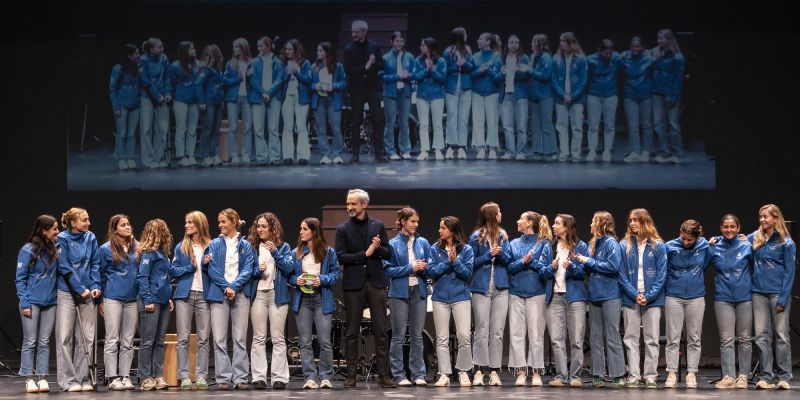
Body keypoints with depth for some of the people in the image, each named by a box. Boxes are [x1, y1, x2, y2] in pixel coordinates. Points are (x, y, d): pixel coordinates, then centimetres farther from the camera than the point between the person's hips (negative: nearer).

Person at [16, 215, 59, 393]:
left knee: (44, 342, 5)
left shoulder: (55, 249, 8)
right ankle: (29, 379, 5)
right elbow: (20, 279, -6)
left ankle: (43, 378, 8)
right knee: (30, 342, 1)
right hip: (32, 303, -5)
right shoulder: (28, 250, -7)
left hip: (50, 303, 5)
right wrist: (25, 303, -12)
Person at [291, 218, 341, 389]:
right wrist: (296, 280, -8)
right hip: (303, 299, 3)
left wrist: (322, 279, -13)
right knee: (305, 342, 0)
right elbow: (289, 275, 13)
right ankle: (310, 377, 3)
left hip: (322, 299, -3)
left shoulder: (328, 252, 2)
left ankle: (326, 377, 2)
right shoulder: (296, 253, 10)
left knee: (325, 341, -6)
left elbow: (336, 274, 2)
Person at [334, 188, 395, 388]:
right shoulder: (343, 229, 3)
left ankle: (383, 374, 3)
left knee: (381, 330, 0)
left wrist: (378, 248, -11)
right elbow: (340, 257, -6)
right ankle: (351, 375, 6)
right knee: (352, 332, 2)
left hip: (376, 282, 1)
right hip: (353, 283, -1)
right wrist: (365, 254, -13)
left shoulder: (378, 226, 8)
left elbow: (388, 253, 10)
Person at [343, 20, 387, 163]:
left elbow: (381, 65, 6)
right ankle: (355, 154, 6)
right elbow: (347, 69, -5)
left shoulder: (374, 47, 5)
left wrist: (373, 63, -15)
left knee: (378, 121, -2)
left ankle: (379, 153, 1)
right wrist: (365, 68, -14)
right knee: (355, 123, 2)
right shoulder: (349, 49, 1)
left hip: (373, 87, 1)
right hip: (356, 89, -1)